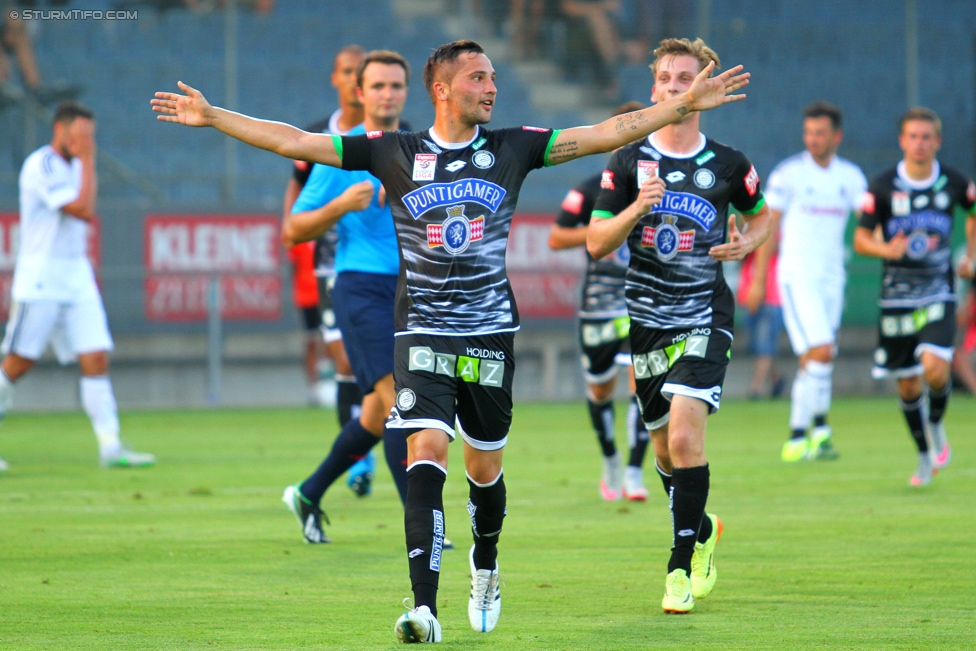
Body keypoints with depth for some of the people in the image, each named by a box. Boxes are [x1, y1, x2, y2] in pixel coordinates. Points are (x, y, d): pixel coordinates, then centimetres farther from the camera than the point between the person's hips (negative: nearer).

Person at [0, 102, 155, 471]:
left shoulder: (74, 165, 13)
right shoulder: (41, 166, -14)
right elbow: (82, 210, -22)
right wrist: (87, 160, -17)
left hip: (76, 278, 7)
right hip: (39, 279, -7)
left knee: (96, 359, -3)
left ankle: (110, 447, -6)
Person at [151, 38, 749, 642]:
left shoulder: (512, 148, 4)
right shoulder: (395, 152, 0)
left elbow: (608, 133, 2)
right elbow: (295, 142, 1)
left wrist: (685, 103, -3)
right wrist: (211, 116, -4)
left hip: (491, 331, 2)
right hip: (423, 332, -2)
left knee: (485, 464, 10)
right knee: (427, 449, -17)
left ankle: (485, 565, 41)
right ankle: (425, 608, -22)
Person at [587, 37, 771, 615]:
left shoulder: (729, 166, 1)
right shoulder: (629, 162, 1)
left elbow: (760, 216, 20)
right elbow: (597, 243, 0)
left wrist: (744, 244, -1)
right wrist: (638, 207, -17)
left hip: (706, 314, -2)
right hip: (648, 316, 2)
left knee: (685, 432, -19)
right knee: (667, 449, 10)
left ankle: (682, 567, -11)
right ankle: (702, 529, 39)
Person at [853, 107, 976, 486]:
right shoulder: (883, 187, -6)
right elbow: (861, 240, -5)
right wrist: (886, 249, -25)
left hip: (938, 294, -1)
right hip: (896, 296, 1)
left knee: (935, 369, -21)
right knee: (907, 385, 6)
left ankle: (936, 427, 9)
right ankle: (925, 456, 26)